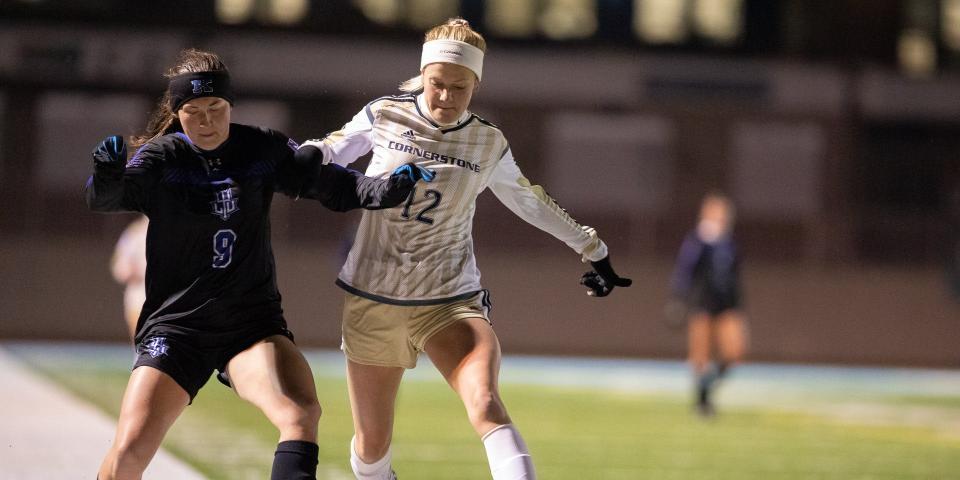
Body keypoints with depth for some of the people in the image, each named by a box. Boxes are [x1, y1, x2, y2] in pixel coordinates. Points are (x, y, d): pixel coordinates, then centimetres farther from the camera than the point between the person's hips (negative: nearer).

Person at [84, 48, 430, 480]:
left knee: (302, 412, -26)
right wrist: (107, 174, -46)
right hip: (174, 326, -2)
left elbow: (333, 185, 2)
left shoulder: (262, 150, 2)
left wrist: (388, 188, -18)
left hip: (253, 324, 2)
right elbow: (104, 199, -22)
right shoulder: (160, 159, -6)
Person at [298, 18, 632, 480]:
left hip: (452, 300, -1)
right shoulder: (384, 115, -2)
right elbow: (335, 148, 15)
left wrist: (592, 248, 27)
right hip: (373, 299, 1)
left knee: (485, 404, -29)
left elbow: (529, 200, 19)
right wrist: (308, 155, -9)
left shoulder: (488, 143, 1)